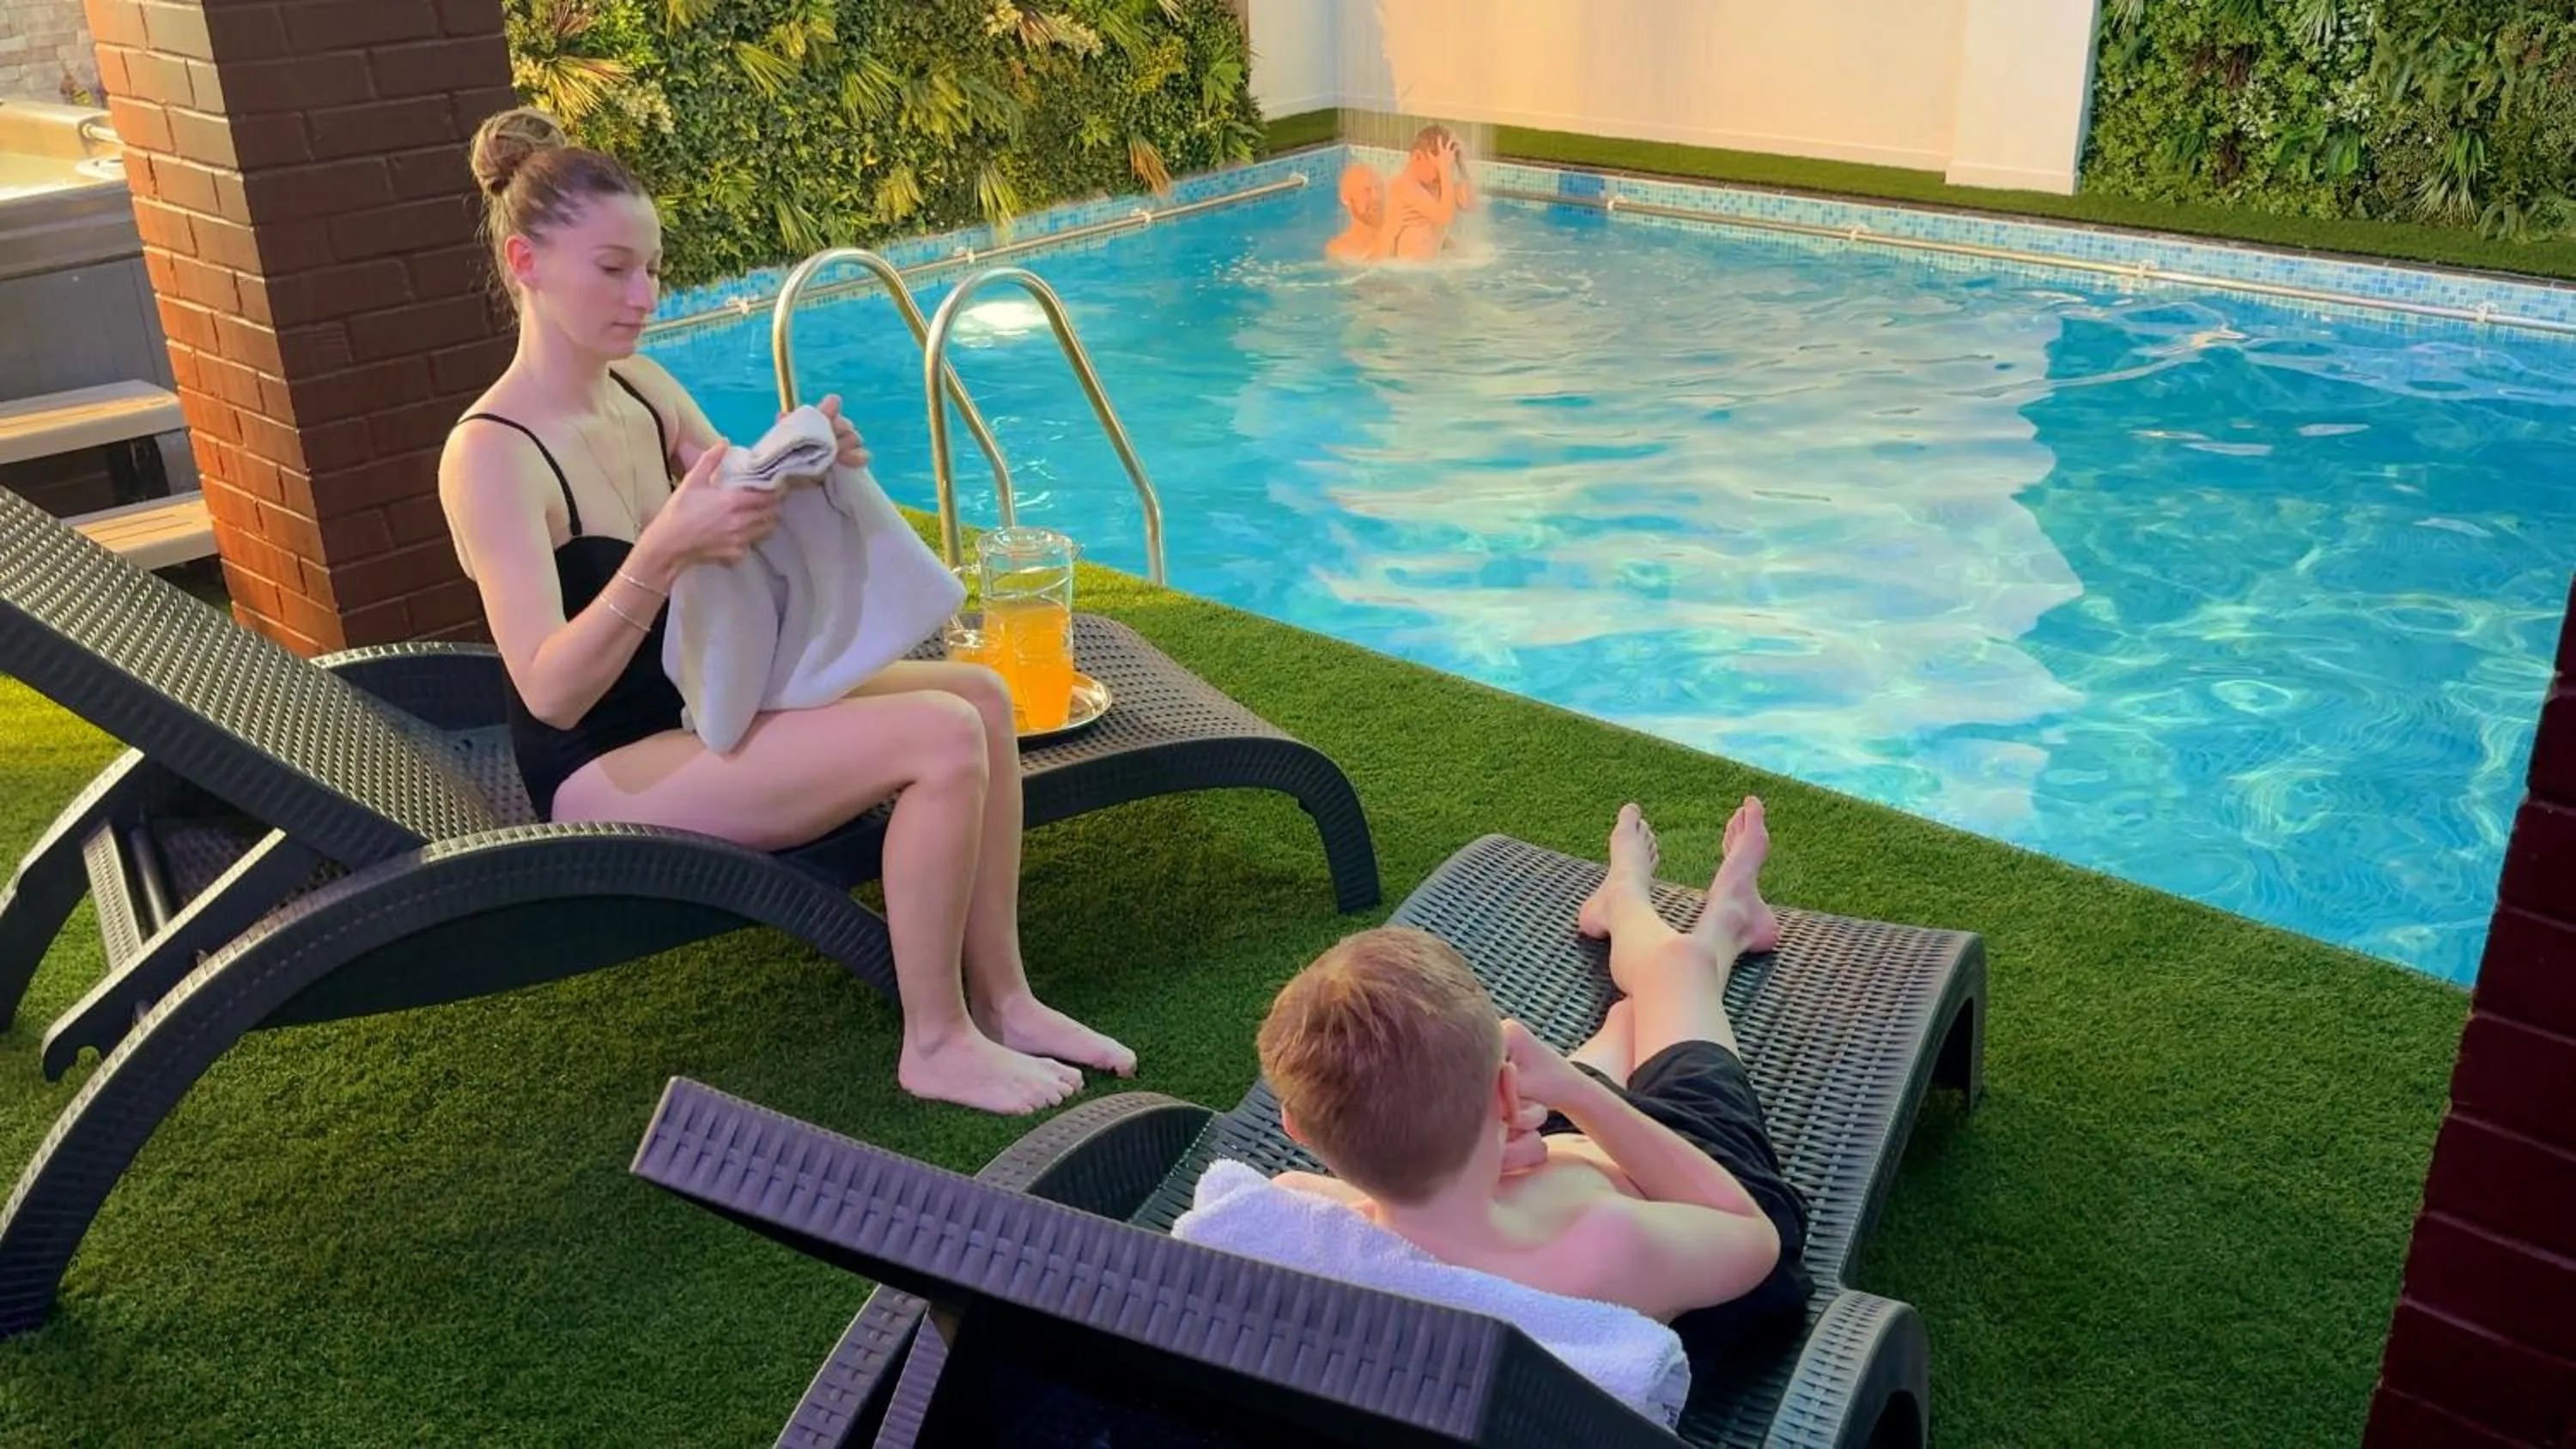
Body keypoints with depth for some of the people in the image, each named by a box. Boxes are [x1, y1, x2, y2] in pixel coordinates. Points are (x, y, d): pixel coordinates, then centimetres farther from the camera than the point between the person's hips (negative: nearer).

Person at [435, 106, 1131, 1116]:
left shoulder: (642, 389, 3)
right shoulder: (490, 457, -20)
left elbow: (749, 541, 8)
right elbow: (549, 692, -28)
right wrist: (662, 553, -42)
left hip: (703, 694, 8)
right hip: (606, 768, -8)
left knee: (979, 694, -5)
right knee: (943, 739, -22)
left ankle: (999, 996, 2)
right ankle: (936, 1043, -7)